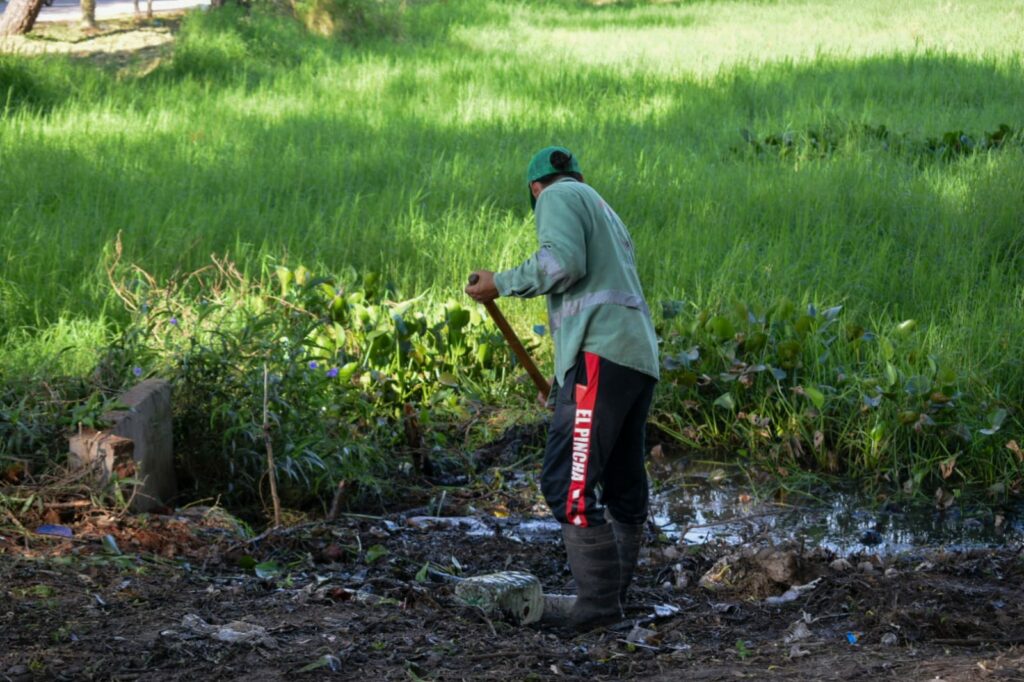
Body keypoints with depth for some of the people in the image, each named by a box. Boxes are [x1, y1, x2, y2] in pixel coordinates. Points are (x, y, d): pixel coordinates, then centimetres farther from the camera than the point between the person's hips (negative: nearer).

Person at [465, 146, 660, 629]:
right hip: (639, 359, 10)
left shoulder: (559, 197, 5)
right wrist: (562, 381, 38)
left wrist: (501, 284, -3)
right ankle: (613, 600, 13)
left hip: (601, 355, -10)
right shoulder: (606, 214, 32)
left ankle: (597, 601, -19)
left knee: (569, 483, -14)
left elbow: (563, 261, -15)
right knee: (623, 489, 10)